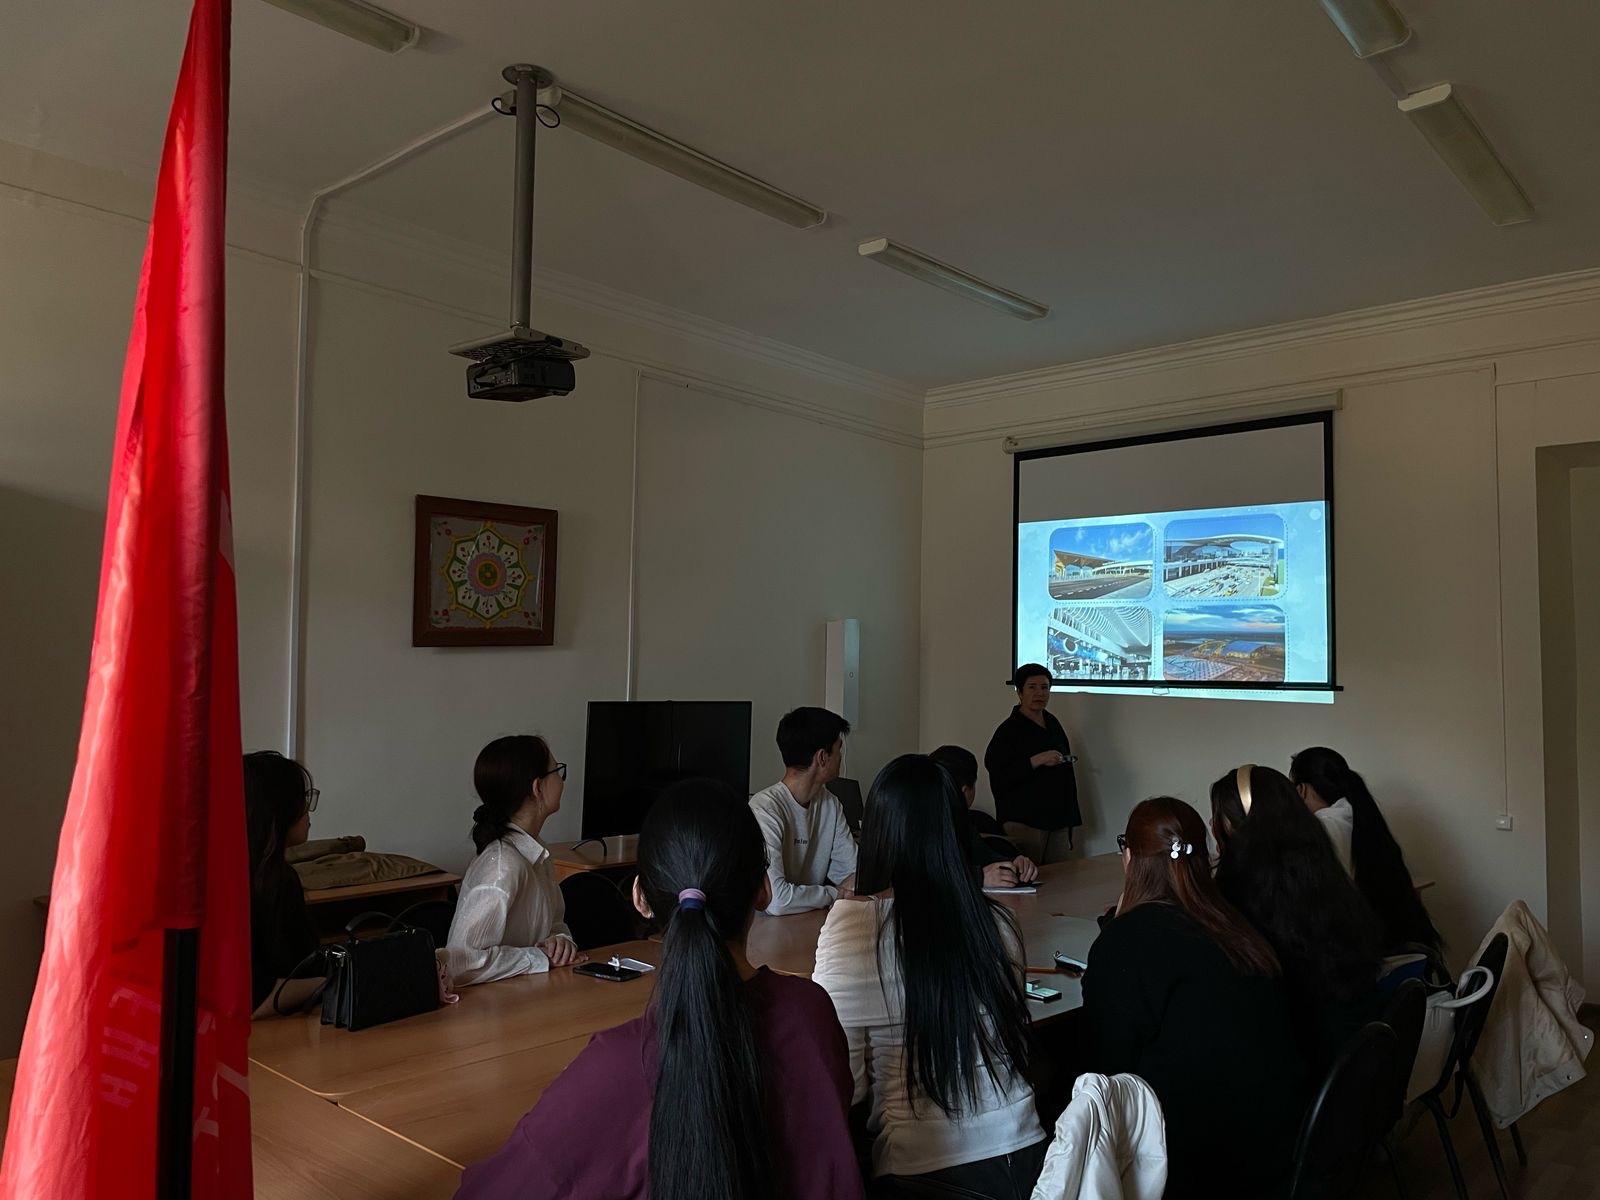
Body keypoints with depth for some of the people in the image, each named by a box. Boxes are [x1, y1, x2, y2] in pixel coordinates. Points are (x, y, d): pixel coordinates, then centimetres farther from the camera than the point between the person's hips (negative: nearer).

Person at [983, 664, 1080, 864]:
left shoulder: (1052, 723, 13)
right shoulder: (1009, 730, -9)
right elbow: (998, 778, -18)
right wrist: (1036, 761, -23)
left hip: (1058, 822, 7)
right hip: (1024, 823, -7)